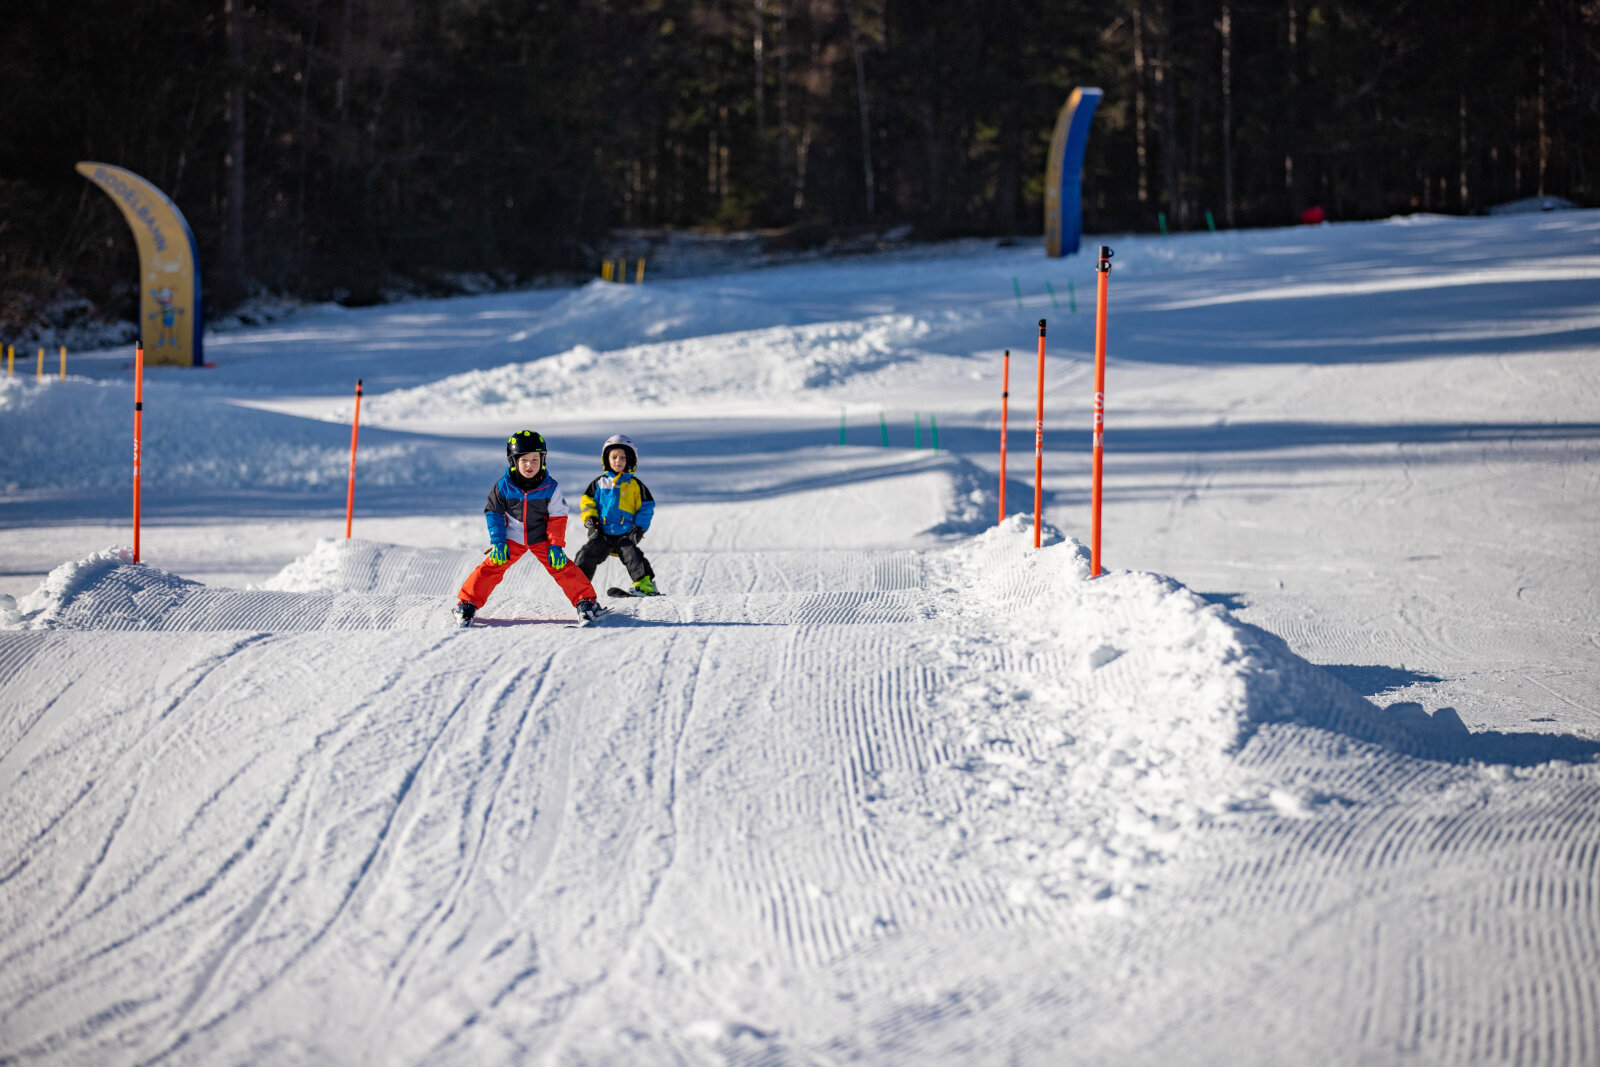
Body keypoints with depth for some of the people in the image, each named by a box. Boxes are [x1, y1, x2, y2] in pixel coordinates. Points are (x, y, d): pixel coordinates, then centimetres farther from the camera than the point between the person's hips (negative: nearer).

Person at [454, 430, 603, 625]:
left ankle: (585, 601, -1)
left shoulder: (550, 488, -14)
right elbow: (493, 512, -3)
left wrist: (556, 545, -12)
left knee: (561, 567, -12)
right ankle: (468, 603, 0)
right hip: (512, 539, 0)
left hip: (541, 539, 0)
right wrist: (497, 542, -11)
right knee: (492, 566, -10)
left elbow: (557, 518, -5)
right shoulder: (504, 486, -14)